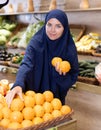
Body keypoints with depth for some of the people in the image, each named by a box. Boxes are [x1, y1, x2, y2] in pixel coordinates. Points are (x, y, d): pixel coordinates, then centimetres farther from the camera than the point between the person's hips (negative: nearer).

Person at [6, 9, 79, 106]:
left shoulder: (69, 48, -14)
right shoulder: (36, 42, -16)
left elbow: (73, 77, -9)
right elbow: (26, 64, -30)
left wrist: (61, 73, -31)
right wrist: (18, 85, -48)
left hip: (56, 95, 0)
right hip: (35, 93, 0)